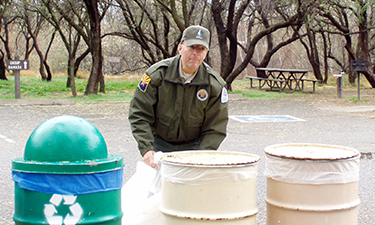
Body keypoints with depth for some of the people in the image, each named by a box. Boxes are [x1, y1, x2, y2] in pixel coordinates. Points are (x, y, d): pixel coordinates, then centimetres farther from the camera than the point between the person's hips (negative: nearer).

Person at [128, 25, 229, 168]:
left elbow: (215, 129, -6)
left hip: (193, 146, 0)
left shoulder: (215, 84, -10)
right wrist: (147, 149, -20)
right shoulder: (157, 74, -12)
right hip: (159, 144, 0)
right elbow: (139, 114, -9)